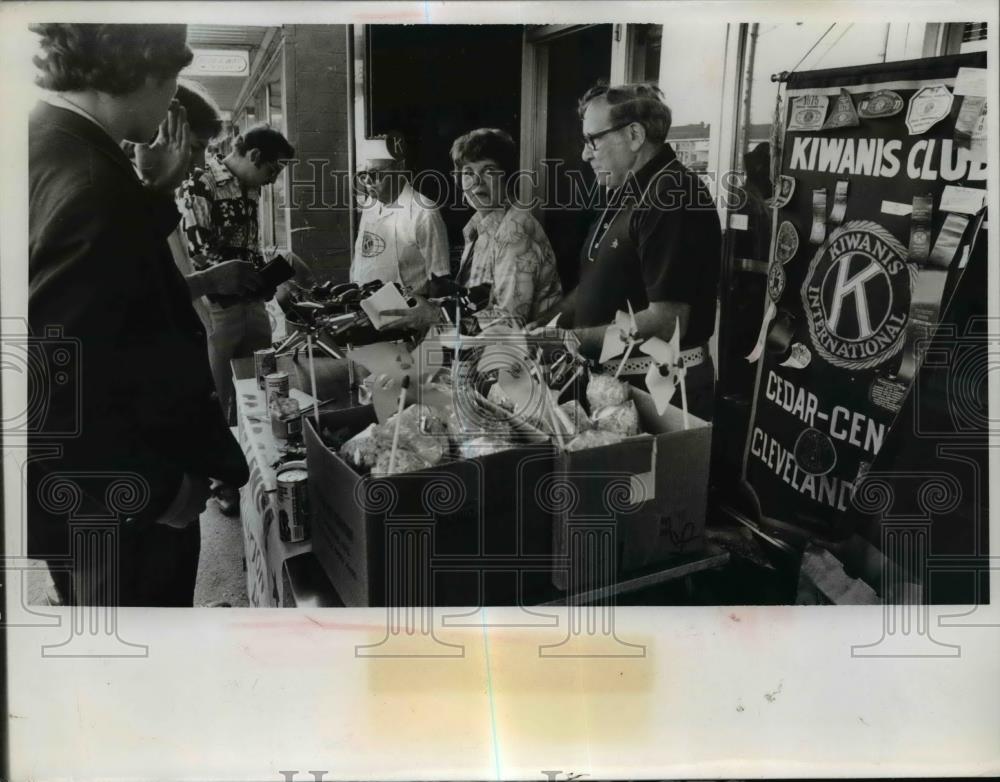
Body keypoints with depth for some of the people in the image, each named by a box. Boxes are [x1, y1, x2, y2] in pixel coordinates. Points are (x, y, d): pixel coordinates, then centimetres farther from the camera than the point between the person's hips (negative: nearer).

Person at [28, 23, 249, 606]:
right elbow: (60, 387, -30)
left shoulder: (55, 147, 3)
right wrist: (160, 485, -18)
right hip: (119, 508, -9)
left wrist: (159, 189, 4)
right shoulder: (88, 185, -28)